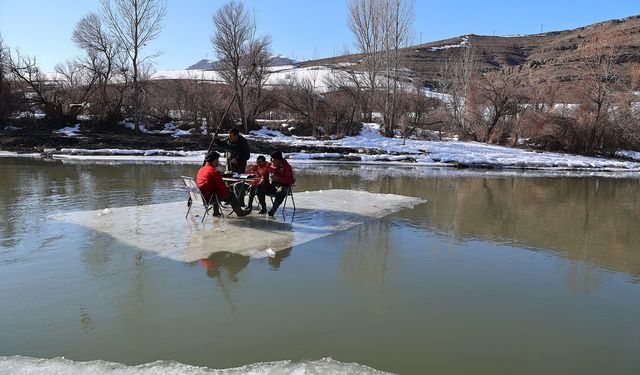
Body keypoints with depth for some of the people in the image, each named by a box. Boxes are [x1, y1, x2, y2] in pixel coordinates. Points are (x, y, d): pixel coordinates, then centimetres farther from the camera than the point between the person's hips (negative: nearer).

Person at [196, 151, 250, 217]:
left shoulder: (200, 170, 11)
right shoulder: (214, 171, -17)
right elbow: (221, 186, -16)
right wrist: (227, 188, 5)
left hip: (203, 196, 9)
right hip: (210, 197, -9)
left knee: (217, 191, 36)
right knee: (231, 194, 6)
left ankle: (216, 212, 40)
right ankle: (239, 212, 19)